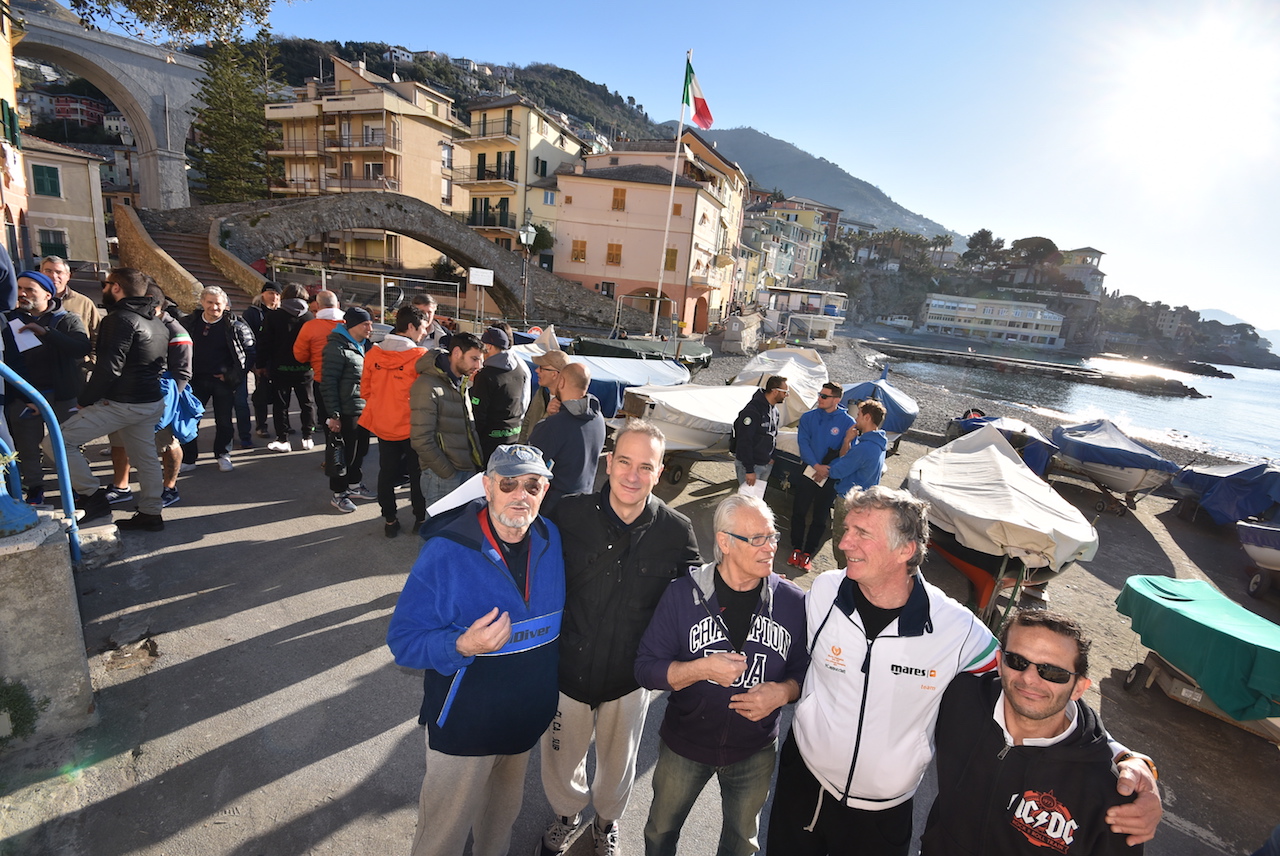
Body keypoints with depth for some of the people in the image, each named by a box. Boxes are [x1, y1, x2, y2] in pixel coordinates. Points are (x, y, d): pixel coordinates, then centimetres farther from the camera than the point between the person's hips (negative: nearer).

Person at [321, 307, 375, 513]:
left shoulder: (363, 345, 12)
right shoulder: (337, 348, -15)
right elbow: (329, 383, -17)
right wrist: (333, 415, -18)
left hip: (364, 410, 8)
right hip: (347, 413, -8)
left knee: (360, 449, 18)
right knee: (345, 453, 2)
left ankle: (354, 485, 34)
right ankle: (338, 494, 16)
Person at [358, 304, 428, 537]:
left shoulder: (373, 353, -4)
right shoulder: (420, 356, -18)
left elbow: (365, 389, 4)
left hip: (383, 425, 4)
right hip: (413, 426, -4)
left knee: (386, 473, 16)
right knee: (417, 473, 12)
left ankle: (390, 520, 25)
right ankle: (421, 517, 22)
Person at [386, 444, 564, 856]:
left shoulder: (552, 540, -10)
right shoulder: (445, 552, -25)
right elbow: (403, 639, -21)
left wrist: (556, 690, 6)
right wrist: (462, 646, -37)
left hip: (530, 716, 5)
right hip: (465, 722, -5)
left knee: (505, 807, 30)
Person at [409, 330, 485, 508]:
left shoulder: (463, 384, 14)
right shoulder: (428, 386, -13)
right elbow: (421, 439, -17)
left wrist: (479, 466, 9)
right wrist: (449, 474, -15)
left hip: (470, 472, 8)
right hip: (443, 478, -8)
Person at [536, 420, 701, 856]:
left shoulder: (677, 531, -16)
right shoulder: (569, 513, -17)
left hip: (629, 678, 0)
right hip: (567, 669, 0)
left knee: (618, 765, 26)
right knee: (560, 763, 23)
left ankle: (607, 819, 59)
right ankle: (568, 813, 58)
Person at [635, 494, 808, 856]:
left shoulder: (792, 602, -15)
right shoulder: (683, 594, -20)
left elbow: (805, 671, -4)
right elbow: (646, 669, -17)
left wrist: (782, 691, -24)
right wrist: (702, 668, -31)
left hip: (755, 752, 1)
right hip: (685, 745, -1)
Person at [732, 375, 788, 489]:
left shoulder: (774, 410, 8)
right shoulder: (752, 410, -22)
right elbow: (744, 442, -24)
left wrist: (771, 457, 13)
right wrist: (749, 470, -24)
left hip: (767, 465, 8)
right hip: (750, 465, -8)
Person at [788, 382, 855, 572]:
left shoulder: (847, 422, -7)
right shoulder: (808, 417, 0)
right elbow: (803, 443, -7)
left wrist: (827, 471, -15)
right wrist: (816, 465, -19)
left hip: (830, 478, -1)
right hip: (808, 471, 1)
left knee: (820, 518, 8)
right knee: (799, 512, 4)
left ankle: (808, 553, 20)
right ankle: (796, 549, 19)